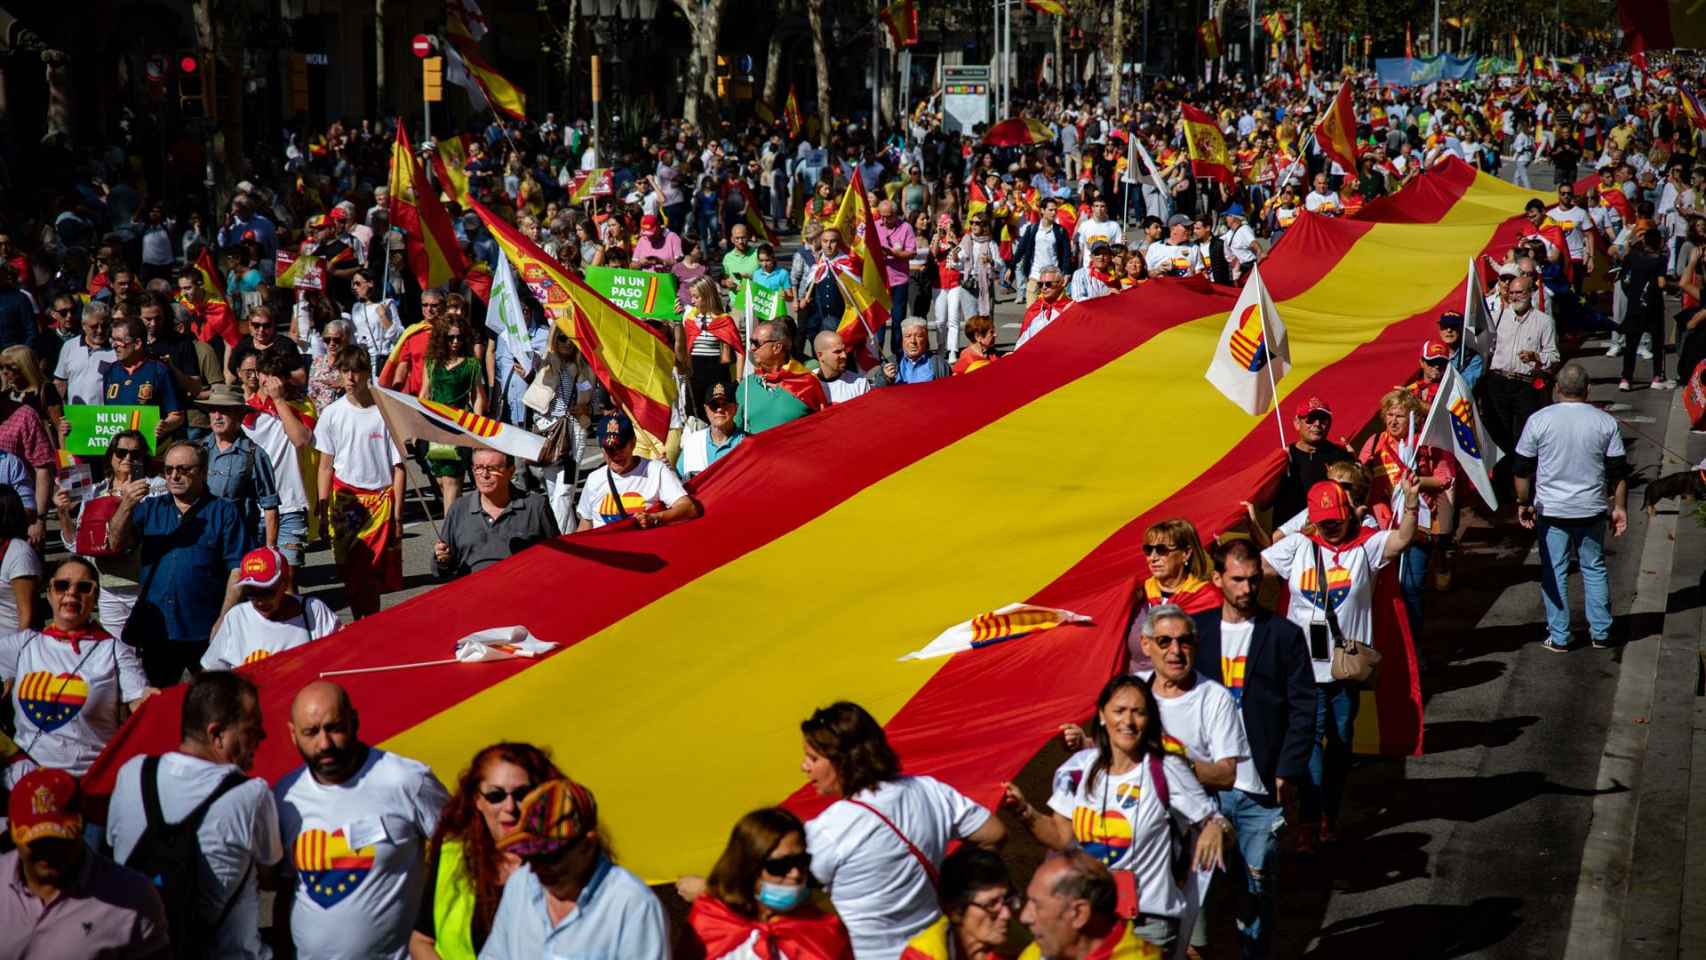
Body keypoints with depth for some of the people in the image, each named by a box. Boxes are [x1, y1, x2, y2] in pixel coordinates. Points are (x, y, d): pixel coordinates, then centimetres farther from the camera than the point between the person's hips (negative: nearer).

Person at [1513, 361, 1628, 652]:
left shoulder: (1539, 420, -7)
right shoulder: (1606, 422, -3)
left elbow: (1522, 469, -2)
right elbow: (1619, 471, 1)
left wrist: (1523, 503, 9)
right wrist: (1619, 507, 9)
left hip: (1551, 510, -2)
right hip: (1592, 510, 2)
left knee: (1554, 572, 5)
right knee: (1595, 568, 14)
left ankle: (1558, 637, 7)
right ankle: (1600, 633, 16)